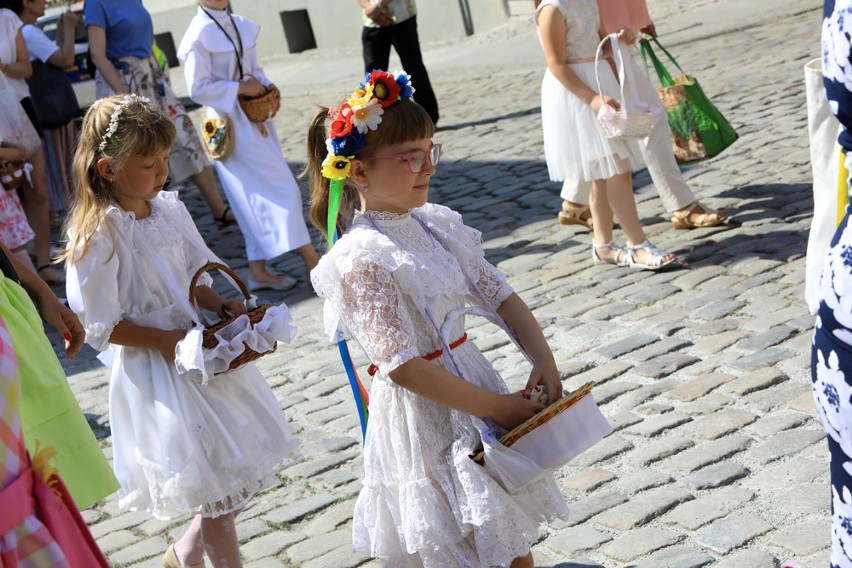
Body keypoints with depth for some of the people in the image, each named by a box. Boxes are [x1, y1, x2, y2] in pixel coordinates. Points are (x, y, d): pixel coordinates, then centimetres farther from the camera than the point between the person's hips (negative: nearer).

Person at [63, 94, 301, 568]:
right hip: (156, 371, -7)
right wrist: (171, 342, -21)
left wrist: (223, 307, -7)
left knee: (242, 473, 17)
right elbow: (103, 327, -17)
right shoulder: (99, 237, -19)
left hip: (199, 350, 7)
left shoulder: (169, 209, 1)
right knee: (218, 495, 1)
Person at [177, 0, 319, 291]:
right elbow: (198, 88, -15)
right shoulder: (198, 35, -13)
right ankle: (311, 261, -1)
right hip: (232, 125, -8)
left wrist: (264, 88, -3)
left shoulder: (239, 25, 9)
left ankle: (258, 270, 19)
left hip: (256, 119, 8)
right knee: (280, 188, -8)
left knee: (260, 196, 10)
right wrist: (242, 88, -16)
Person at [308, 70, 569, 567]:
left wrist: (544, 361, -6)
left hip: (473, 376, 7)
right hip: (423, 414, -7)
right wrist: (494, 407, -19)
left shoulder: (435, 224, 2)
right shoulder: (362, 258, -20)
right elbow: (403, 366, -23)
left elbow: (501, 295, 8)